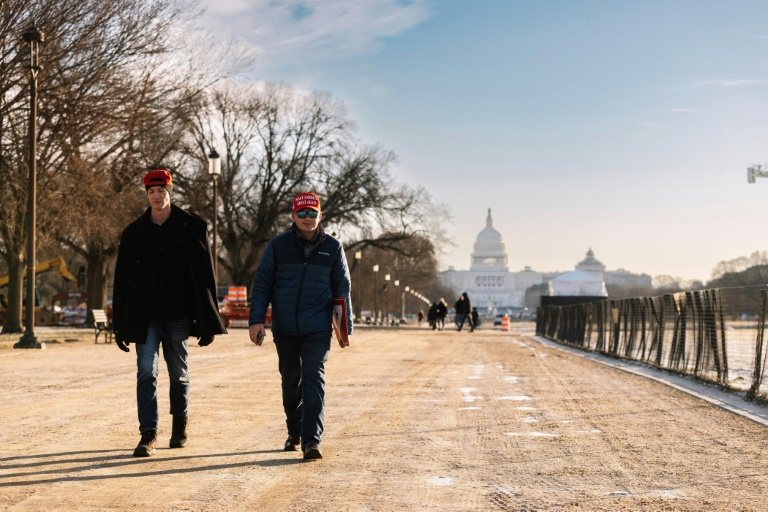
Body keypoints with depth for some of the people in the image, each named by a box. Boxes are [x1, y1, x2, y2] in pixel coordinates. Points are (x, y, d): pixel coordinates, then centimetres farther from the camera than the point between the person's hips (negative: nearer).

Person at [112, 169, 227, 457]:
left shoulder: (192, 227, -1)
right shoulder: (134, 233, 6)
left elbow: (205, 276, -1)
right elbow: (121, 280, 8)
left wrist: (208, 321, -5)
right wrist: (120, 325, 4)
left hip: (178, 315, -1)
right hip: (145, 317, 1)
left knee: (179, 374, 11)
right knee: (146, 372, -8)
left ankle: (180, 423, 31)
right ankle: (148, 434, -7)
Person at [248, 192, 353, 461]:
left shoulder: (332, 248, 4)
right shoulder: (277, 246, 2)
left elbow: (342, 288, 9)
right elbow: (261, 284, 3)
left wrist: (345, 326, 7)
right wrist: (256, 319, -5)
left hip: (317, 329, -1)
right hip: (284, 328, 2)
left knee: (314, 379, -12)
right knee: (290, 381, 12)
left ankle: (311, 439, -14)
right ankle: (294, 432, 29)